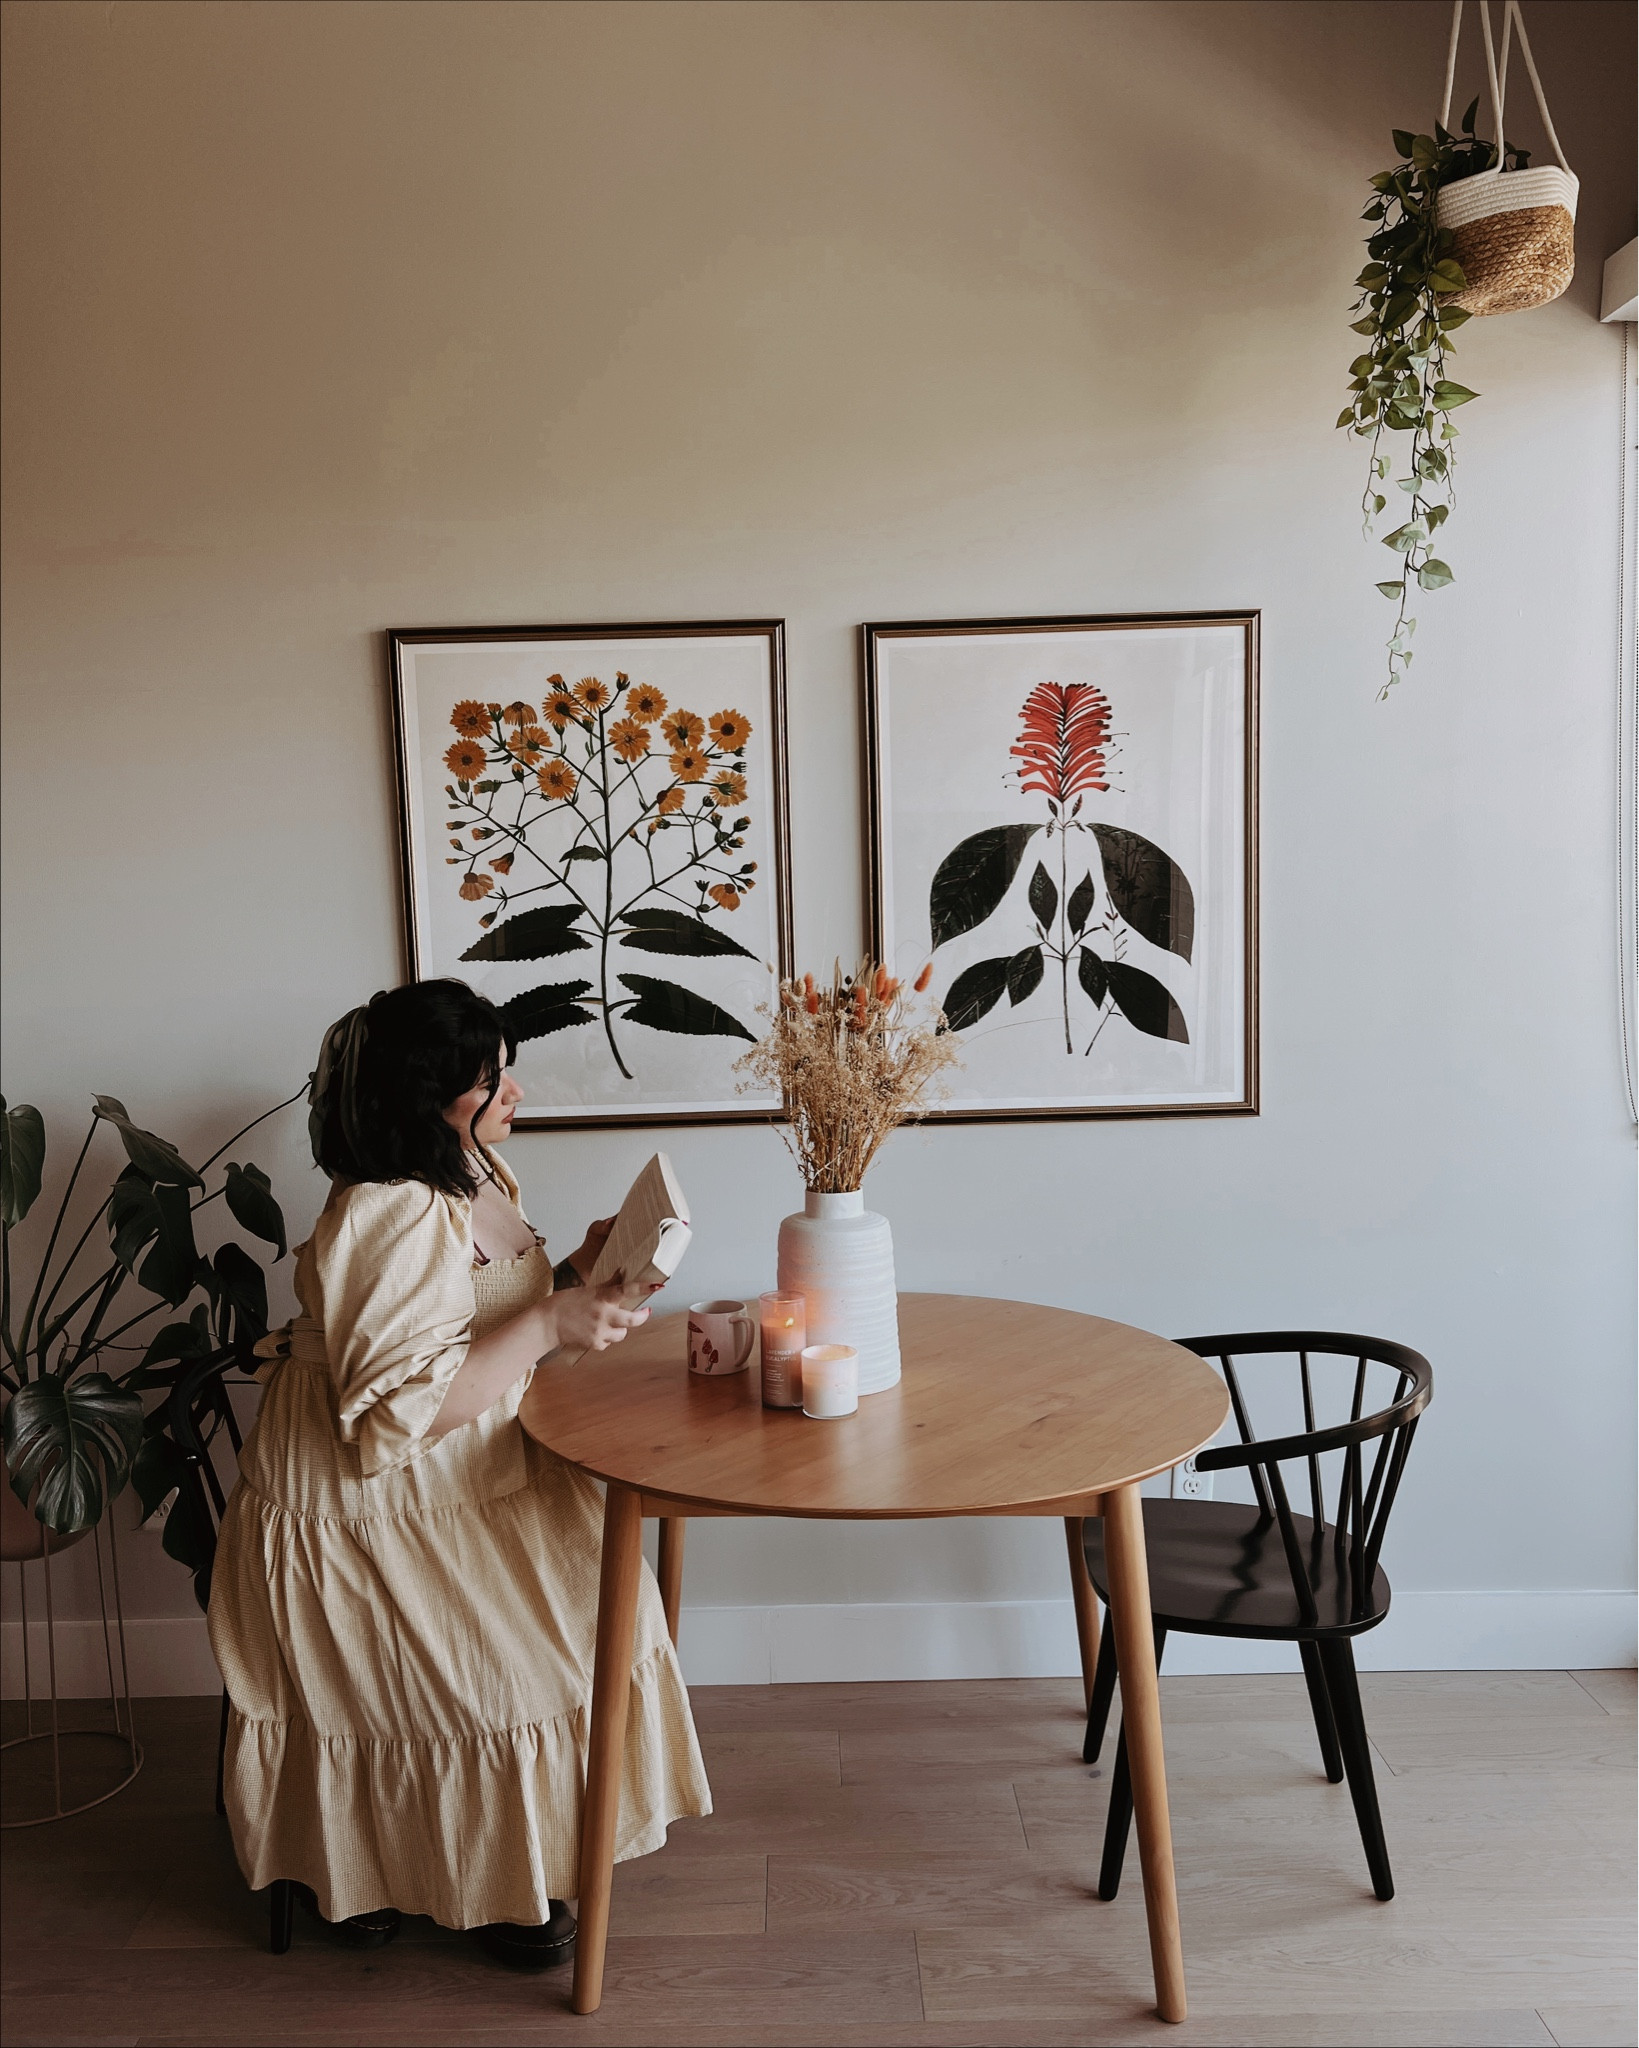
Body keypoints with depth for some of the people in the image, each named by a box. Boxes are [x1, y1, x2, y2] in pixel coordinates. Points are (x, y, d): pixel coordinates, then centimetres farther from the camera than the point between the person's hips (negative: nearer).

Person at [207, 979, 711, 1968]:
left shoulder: (473, 1174, 2)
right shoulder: (384, 1220, -28)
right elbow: (402, 1412, -31)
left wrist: (573, 1273, -3)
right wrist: (550, 1323, -31)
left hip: (470, 1476, 9)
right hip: (369, 1514, -9)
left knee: (597, 1598, 1)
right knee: (514, 1664, -8)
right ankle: (492, 1889, 19)